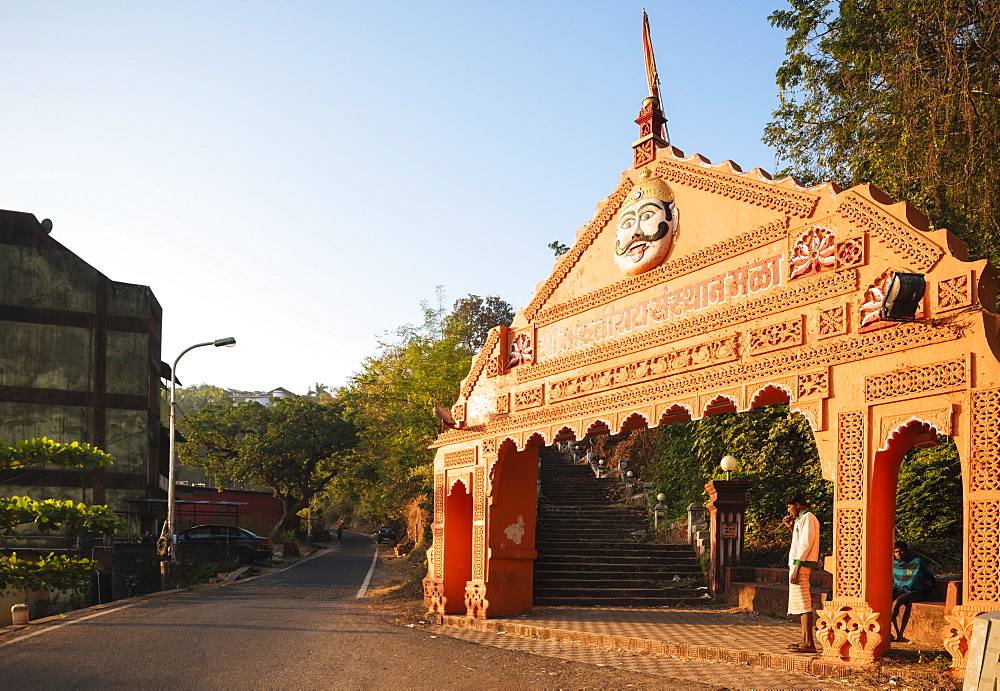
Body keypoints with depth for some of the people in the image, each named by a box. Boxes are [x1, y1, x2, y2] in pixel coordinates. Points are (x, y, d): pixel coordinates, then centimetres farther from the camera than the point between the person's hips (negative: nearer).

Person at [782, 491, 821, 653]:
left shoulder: (808, 518, -10)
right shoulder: (801, 519, 20)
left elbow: (806, 544, -18)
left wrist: (796, 568, -21)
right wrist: (791, 528, 17)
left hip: (801, 565, -11)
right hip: (799, 565, 11)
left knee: (803, 604, -11)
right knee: (800, 604, 13)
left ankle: (809, 643, -12)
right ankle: (804, 640, 17)